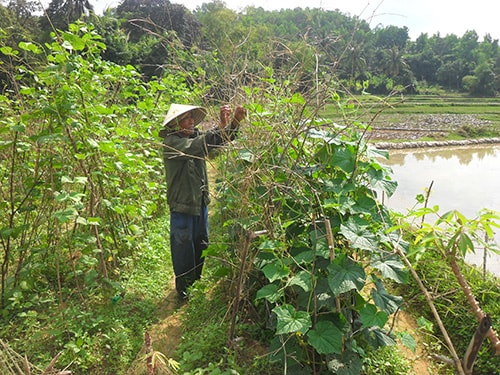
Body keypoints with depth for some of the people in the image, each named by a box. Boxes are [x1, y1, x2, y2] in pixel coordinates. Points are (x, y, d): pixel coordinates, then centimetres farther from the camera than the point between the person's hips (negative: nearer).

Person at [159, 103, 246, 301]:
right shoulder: (171, 142, -16)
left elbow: (222, 140, -6)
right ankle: (182, 284, 25)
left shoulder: (196, 135, 4)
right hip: (182, 203, -7)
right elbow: (196, 146, -34)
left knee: (201, 243, 19)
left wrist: (235, 121, -25)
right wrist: (222, 125, -40)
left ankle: (195, 278, 39)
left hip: (201, 201, 7)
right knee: (183, 245, 6)